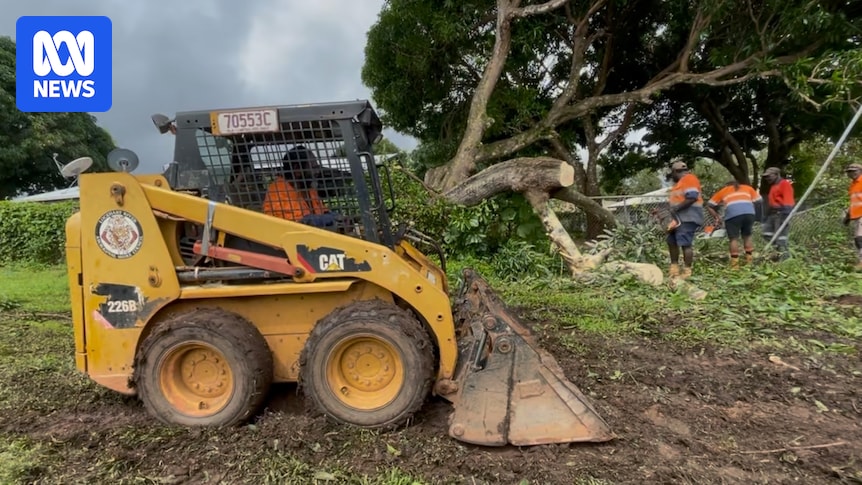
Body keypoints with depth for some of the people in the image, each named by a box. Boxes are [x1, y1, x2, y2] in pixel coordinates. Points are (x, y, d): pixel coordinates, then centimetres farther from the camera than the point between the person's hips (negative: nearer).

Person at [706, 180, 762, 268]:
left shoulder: (723, 191, 29)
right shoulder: (748, 187, 32)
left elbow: (709, 205, 23)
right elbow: (759, 200, 20)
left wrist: (716, 217, 28)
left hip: (732, 214, -2)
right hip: (749, 212, 2)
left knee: (734, 238, 4)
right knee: (747, 236, 19)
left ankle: (735, 264, -3)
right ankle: (749, 260, 20)